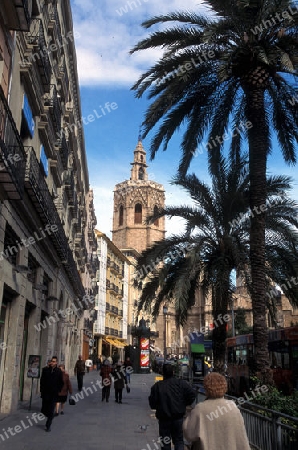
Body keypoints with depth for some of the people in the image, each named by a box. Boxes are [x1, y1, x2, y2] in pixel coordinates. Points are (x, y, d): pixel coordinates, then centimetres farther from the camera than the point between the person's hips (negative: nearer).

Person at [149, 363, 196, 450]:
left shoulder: (157, 386, -10)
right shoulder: (181, 383, -8)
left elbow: (152, 404, -9)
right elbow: (192, 395, -12)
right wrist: (183, 404, 3)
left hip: (163, 419, -1)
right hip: (178, 417, 1)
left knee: (165, 443, 14)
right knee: (179, 440, 15)